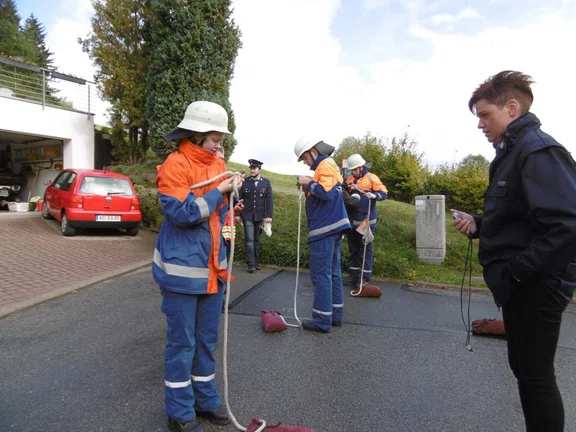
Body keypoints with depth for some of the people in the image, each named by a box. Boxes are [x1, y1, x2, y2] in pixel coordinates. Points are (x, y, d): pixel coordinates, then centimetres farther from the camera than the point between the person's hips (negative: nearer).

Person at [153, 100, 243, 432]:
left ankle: (206, 398, 35)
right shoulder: (175, 165, -13)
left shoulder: (218, 164, 10)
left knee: (207, 339, 17)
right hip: (182, 269, -7)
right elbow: (181, 212, -22)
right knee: (182, 342, 5)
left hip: (212, 267, 7)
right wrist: (219, 191, -17)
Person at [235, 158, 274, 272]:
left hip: (260, 216, 1)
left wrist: (269, 215, -7)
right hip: (247, 216, -1)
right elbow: (239, 199, 3)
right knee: (249, 239, -8)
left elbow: (270, 200, 0)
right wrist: (237, 214, -3)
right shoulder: (245, 182, 3)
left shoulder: (266, 182, 4)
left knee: (257, 240, 10)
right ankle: (251, 263, -6)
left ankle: (256, 262, 20)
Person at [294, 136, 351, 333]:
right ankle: (336, 315, 19)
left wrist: (309, 182, -9)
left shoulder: (325, 164, -10)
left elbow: (326, 193, -22)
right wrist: (307, 188, 7)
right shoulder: (328, 165, 21)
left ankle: (322, 321, -1)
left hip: (325, 228, -10)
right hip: (333, 226, 10)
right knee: (333, 272, 12)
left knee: (321, 274, -6)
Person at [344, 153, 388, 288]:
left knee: (365, 250, 1)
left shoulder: (371, 178, -5)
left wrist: (374, 195, -30)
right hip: (351, 221, 6)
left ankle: (365, 278, 7)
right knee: (353, 250, 13)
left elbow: (384, 193, -11)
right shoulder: (349, 180, 12)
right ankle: (353, 276, 23)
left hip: (365, 221, -6)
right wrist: (347, 190, -6)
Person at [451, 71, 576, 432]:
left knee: (536, 375, 4)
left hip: (537, 286, -10)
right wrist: (477, 224, 4)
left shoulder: (539, 150, -18)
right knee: (523, 368, 19)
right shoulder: (513, 151, 13)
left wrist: (516, 271, -21)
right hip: (521, 284, 10)